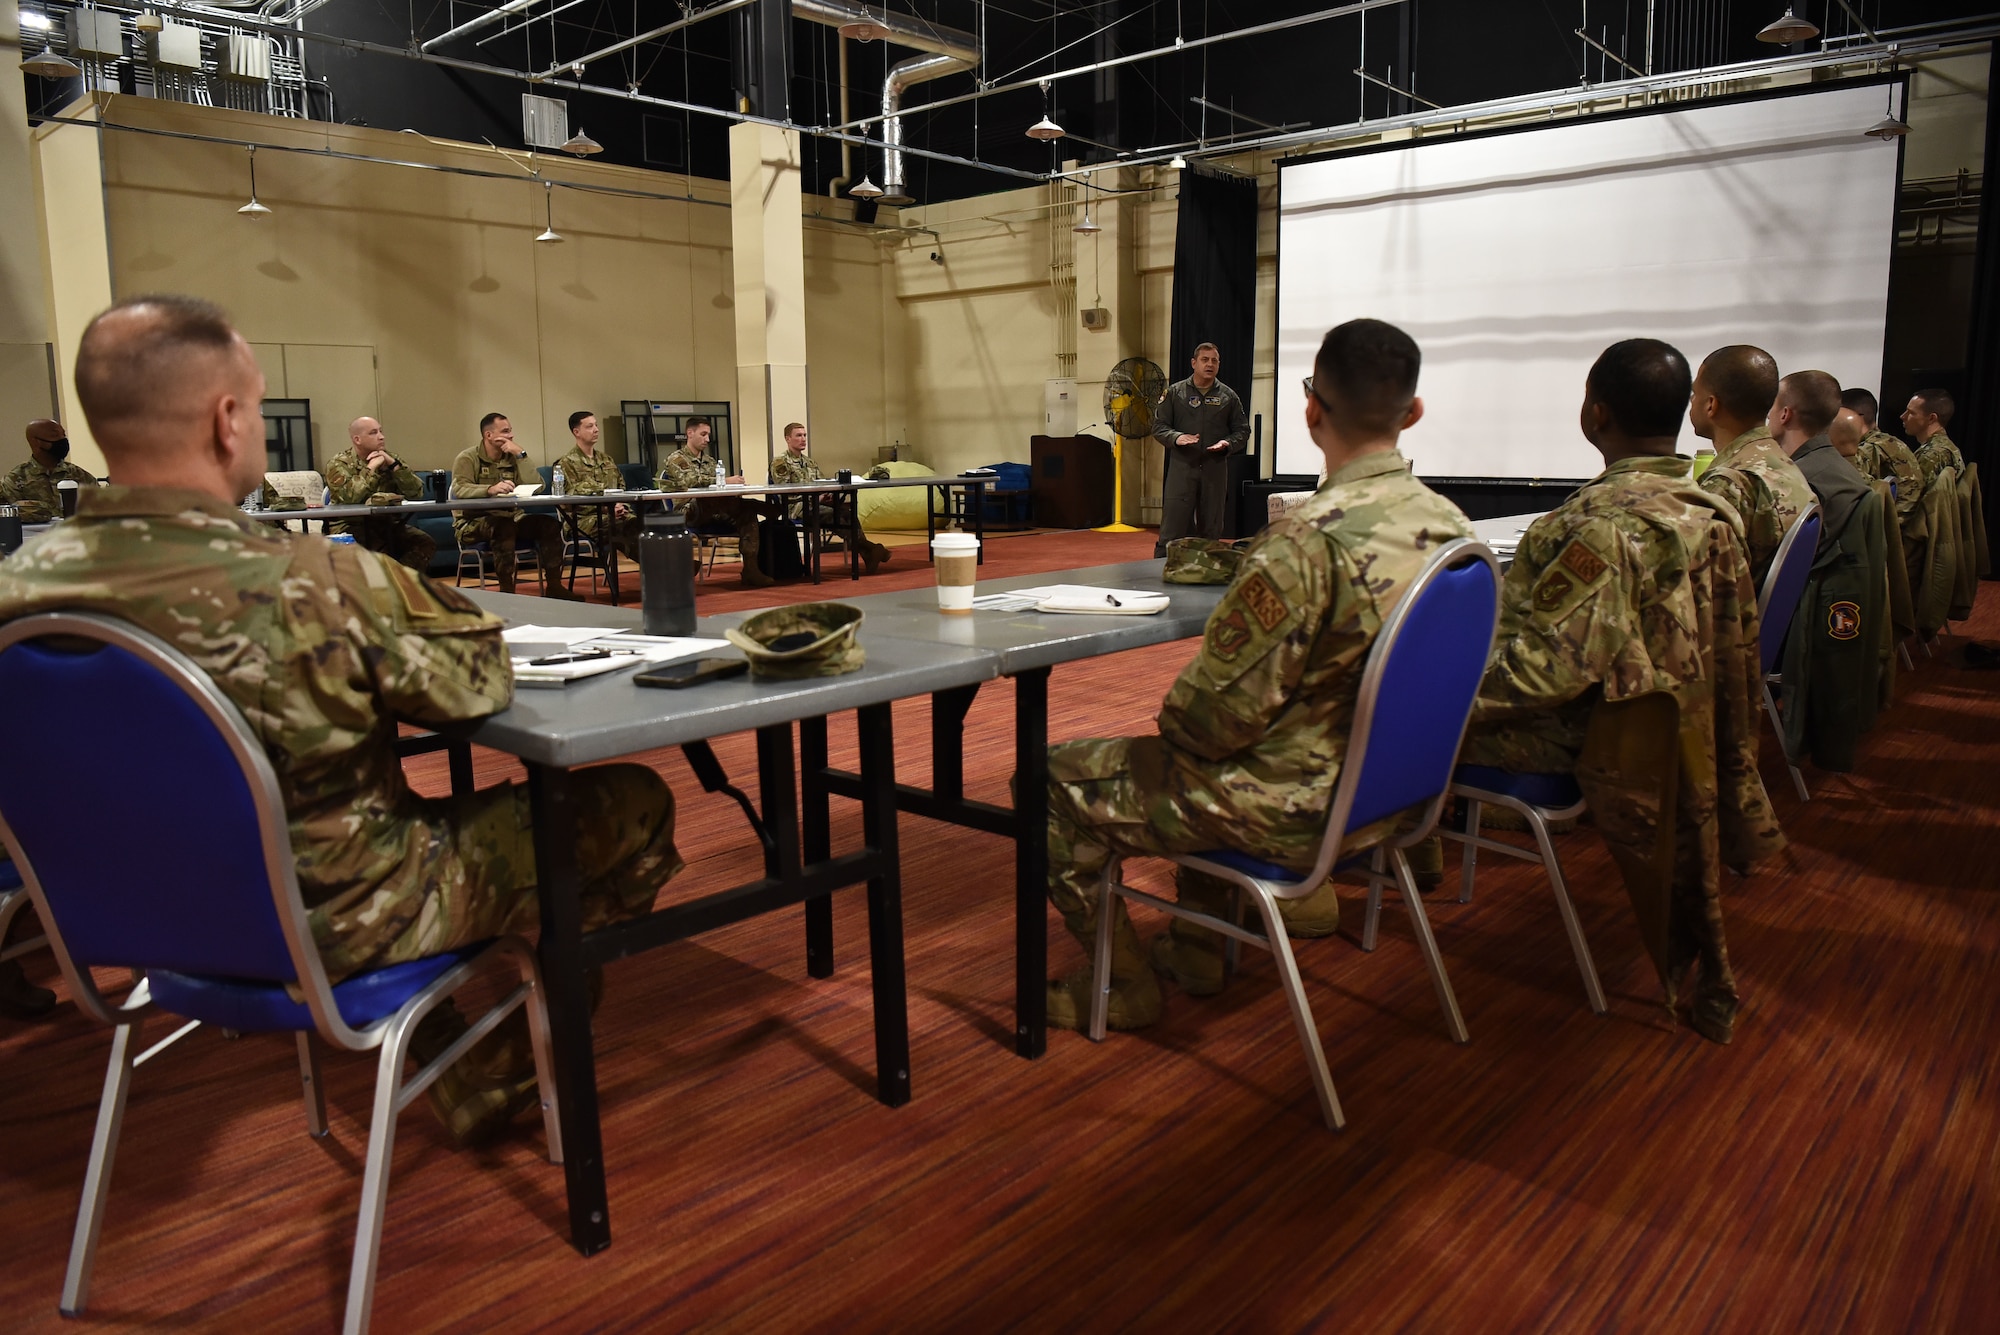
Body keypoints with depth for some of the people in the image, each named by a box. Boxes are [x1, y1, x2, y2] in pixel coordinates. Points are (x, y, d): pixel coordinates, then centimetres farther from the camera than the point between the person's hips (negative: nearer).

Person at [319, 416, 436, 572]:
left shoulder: (389, 459, 11)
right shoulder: (338, 464, -2)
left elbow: (417, 493, -1)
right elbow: (349, 497, -22)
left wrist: (394, 464, -10)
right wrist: (371, 468, -15)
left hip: (388, 523, 5)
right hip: (352, 526, -5)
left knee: (426, 543, -20)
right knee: (380, 552, -35)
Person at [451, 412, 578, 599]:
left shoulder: (511, 458, 12)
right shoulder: (468, 458, -3)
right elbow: (459, 489, -22)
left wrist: (521, 455, -8)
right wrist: (490, 489, -40)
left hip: (510, 519, 6)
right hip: (472, 523, -5)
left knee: (549, 524, -16)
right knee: (504, 525, -37)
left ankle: (553, 586, -14)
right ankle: (506, 589, -34)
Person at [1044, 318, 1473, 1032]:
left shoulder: (1309, 539, -29)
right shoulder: (1449, 523, -3)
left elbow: (1222, 709, -24)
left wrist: (1171, 723, -1)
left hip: (1298, 811, -8)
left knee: (1055, 780, 5)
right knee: (1205, 760, 34)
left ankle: (1123, 986, 20)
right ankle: (1194, 950, 40)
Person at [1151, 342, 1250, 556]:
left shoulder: (1228, 396, 10)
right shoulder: (1174, 392, 7)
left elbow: (1242, 431, 12)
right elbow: (1159, 426, 5)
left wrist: (1228, 444, -9)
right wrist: (1176, 437, -15)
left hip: (1215, 469, 2)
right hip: (1181, 467, -2)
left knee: (1212, 530, 7)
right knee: (1172, 528, -7)